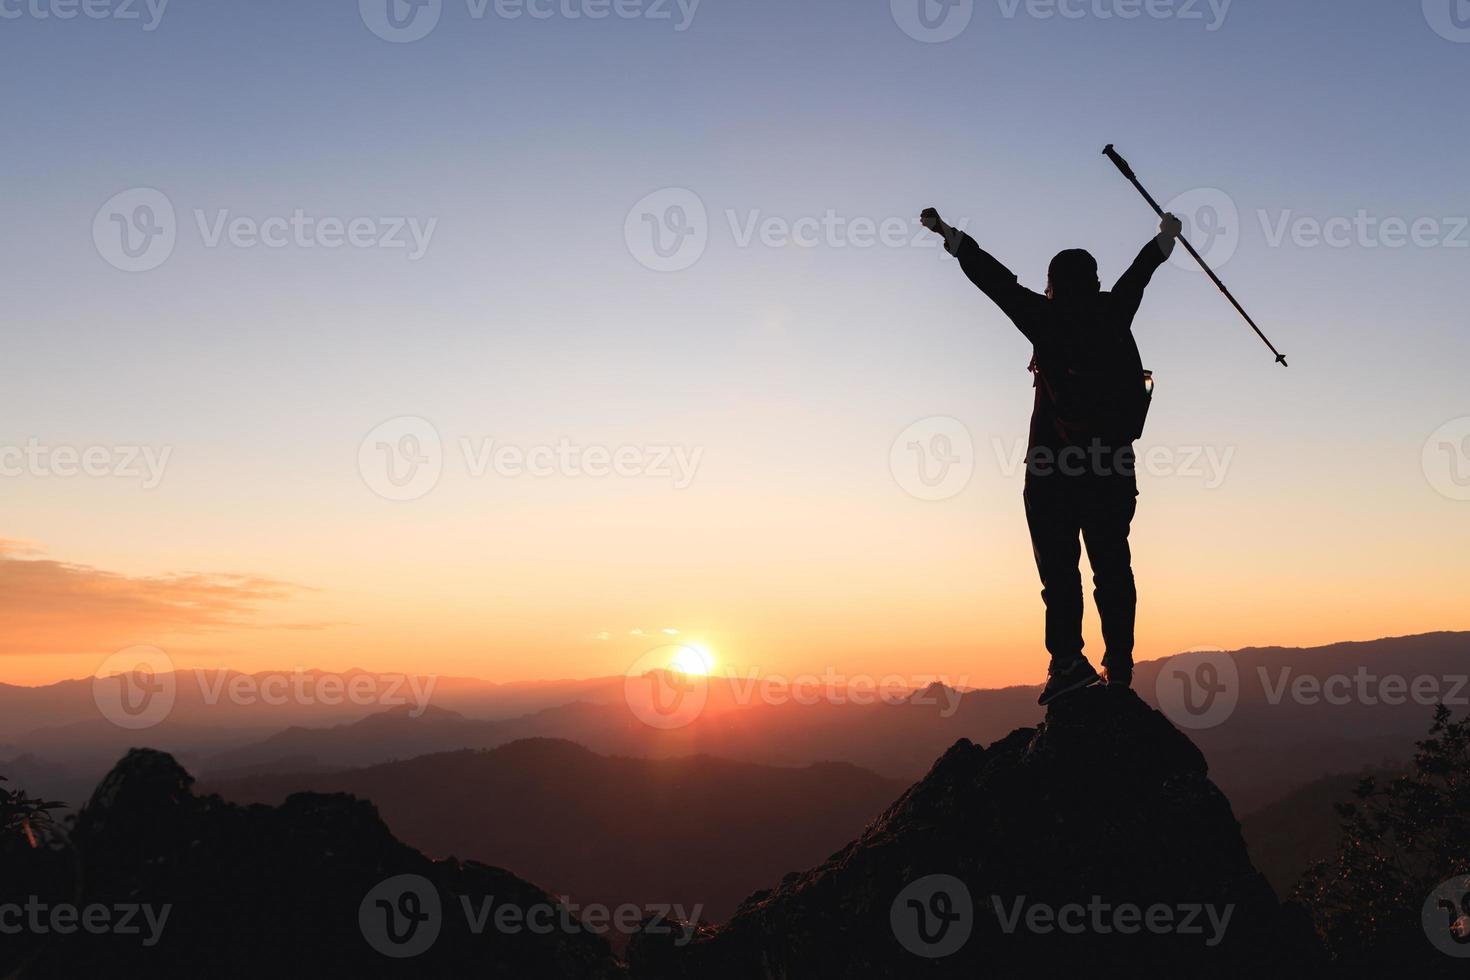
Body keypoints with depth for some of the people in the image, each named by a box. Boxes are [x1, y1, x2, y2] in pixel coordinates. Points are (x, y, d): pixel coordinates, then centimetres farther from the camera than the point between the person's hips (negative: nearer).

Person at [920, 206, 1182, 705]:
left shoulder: (1047, 317, 0)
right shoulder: (1114, 313, 11)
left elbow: (994, 277, 5)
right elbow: (1140, 271, 31)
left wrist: (948, 234, 15)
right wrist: (1165, 236, 51)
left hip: (1056, 465, -4)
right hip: (1114, 464, 4)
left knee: (1058, 562, -4)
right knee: (1112, 565, 6)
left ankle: (1068, 658, -14)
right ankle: (1119, 668, 5)